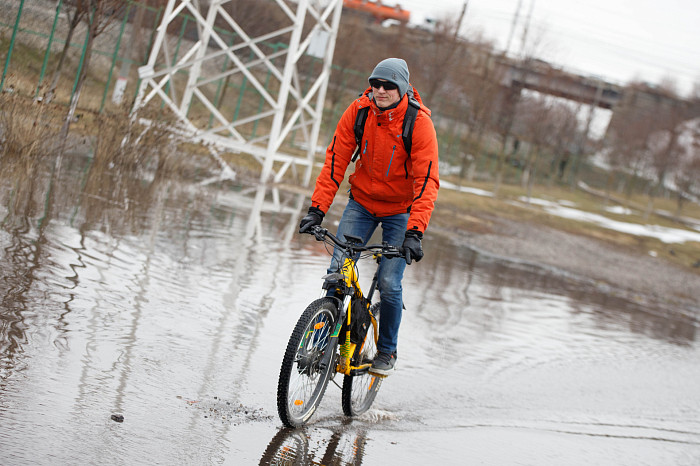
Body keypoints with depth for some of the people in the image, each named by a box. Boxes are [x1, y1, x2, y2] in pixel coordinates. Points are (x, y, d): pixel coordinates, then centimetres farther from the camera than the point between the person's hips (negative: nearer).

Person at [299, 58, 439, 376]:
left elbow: (427, 181, -23)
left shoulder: (418, 123, -21)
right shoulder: (358, 111, -13)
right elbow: (335, 160, -10)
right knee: (337, 273, -10)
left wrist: (415, 231, -33)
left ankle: (387, 351, 13)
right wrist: (317, 208, -18)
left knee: (389, 284, -10)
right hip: (361, 202, 3)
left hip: (400, 209, -2)